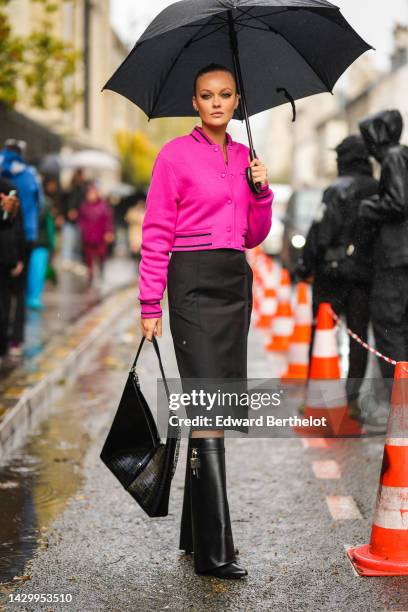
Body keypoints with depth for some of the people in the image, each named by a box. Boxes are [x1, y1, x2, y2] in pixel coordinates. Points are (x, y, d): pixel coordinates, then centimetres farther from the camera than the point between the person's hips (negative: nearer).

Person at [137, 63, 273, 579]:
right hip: (193, 281, -6)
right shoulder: (176, 154, -1)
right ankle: (214, 551, -14)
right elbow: (156, 233, -4)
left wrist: (261, 190, 1)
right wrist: (150, 304, -9)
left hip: (236, 283, 6)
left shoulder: (243, 157, 15)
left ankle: (195, 532, 19)